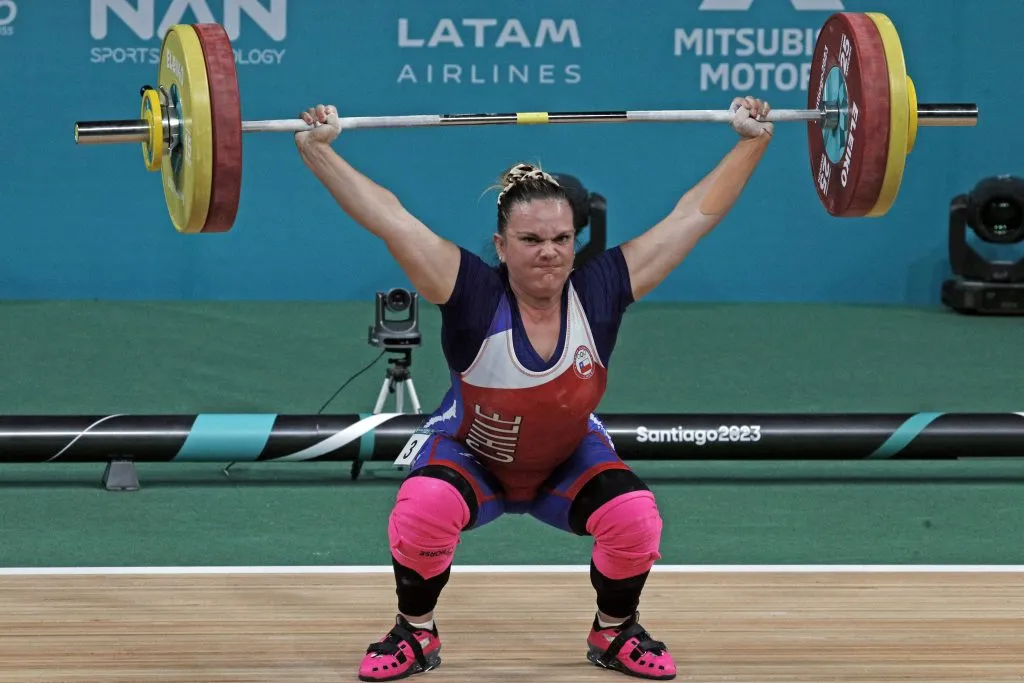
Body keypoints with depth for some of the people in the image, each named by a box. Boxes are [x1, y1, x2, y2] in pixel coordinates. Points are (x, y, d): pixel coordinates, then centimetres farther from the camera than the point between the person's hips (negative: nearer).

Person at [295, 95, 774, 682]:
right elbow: (388, 217, -34)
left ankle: (615, 632, 4)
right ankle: (415, 635, -6)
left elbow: (693, 215, -20)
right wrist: (317, 149, -40)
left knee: (635, 519, -26)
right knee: (423, 511, -33)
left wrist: (752, 142, -19)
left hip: (569, 461, 2)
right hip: (471, 456, -2)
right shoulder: (475, 297, -31)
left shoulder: (600, 292, -25)